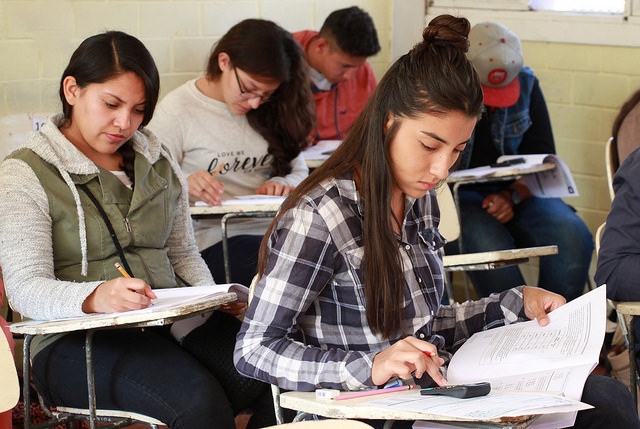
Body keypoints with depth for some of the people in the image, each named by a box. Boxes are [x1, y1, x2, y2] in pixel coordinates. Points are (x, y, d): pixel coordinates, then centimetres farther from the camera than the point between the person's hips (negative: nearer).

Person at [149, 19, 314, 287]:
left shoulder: (269, 111, 14)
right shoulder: (178, 109, -1)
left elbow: (299, 171, 21)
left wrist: (281, 184, -4)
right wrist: (184, 185, -26)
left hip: (275, 232, 5)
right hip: (212, 240, -5)